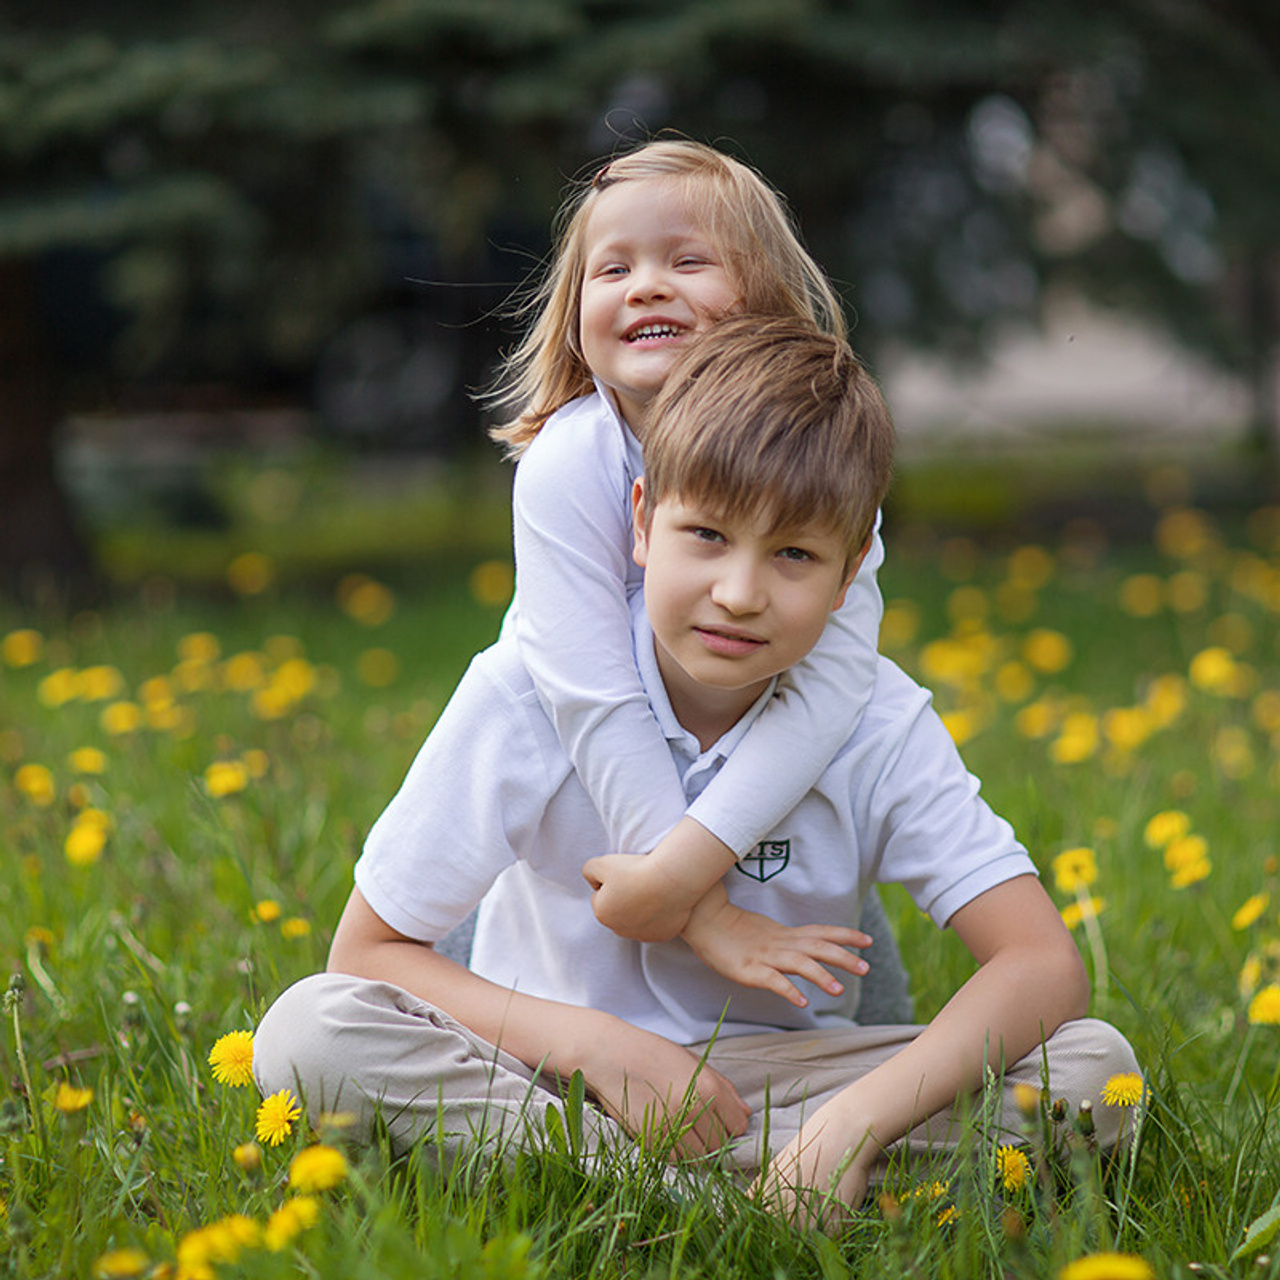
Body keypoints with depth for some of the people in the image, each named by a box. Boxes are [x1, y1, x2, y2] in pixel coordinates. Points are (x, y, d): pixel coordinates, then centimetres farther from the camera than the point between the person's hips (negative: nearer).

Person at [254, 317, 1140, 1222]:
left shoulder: (880, 726, -12)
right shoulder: (526, 694, -15)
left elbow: (1047, 968, -19)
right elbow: (368, 955, -12)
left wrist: (859, 1119, -34)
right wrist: (597, 1045, -26)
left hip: (779, 1076, 1)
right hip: (550, 1072, -1)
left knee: (1093, 1069, -22)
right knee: (309, 1035, -30)